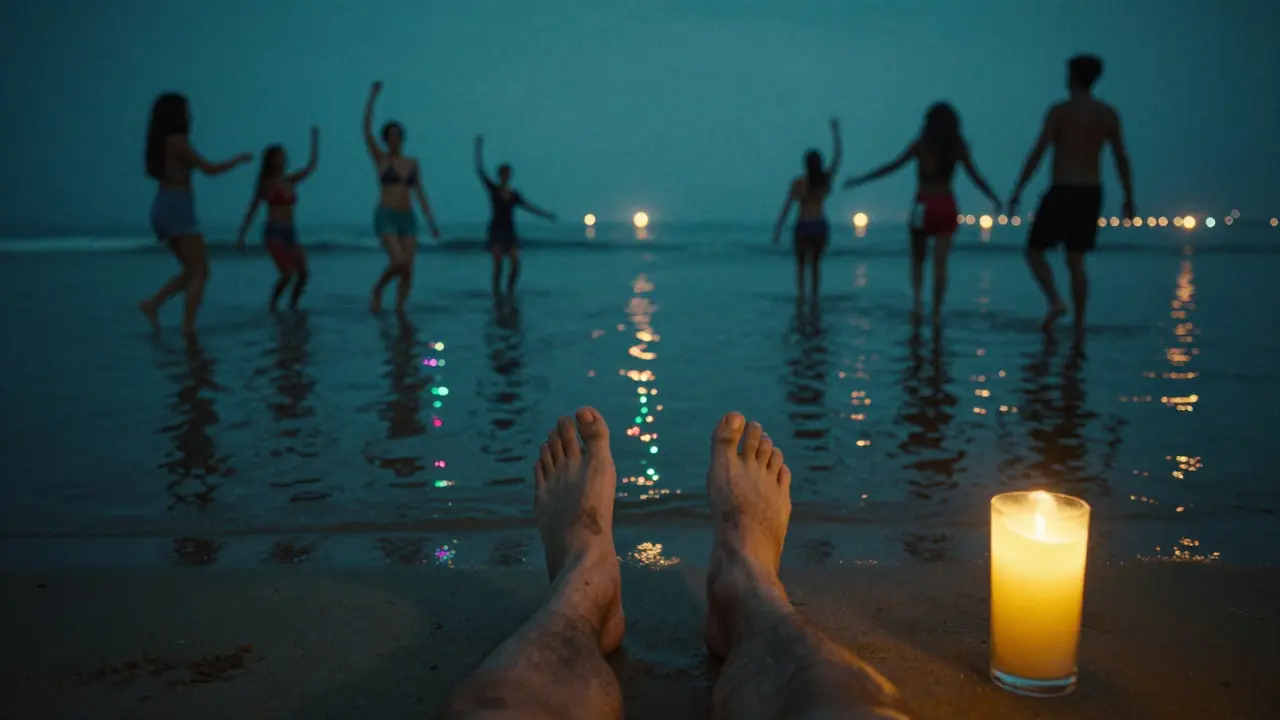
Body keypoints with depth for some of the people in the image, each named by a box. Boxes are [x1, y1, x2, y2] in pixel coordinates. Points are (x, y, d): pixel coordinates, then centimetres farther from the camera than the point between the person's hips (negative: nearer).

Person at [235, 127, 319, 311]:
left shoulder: (290, 181, 10)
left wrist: (315, 140, 5)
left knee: (303, 273, -5)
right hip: (273, 232, -6)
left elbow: (311, 167, 9)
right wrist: (241, 235, -5)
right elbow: (252, 210, -1)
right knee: (287, 274, -17)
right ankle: (272, 307, 1)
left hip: (290, 233, 6)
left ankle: (292, 306, 10)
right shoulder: (267, 184, -3)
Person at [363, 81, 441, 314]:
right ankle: (377, 289, 9)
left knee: (408, 270, -2)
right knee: (399, 263, -19)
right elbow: (367, 131, -10)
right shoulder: (381, 159, 1)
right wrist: (373, 96, -15)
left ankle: (399, 311, 9)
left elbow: (420, 194, 12)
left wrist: (431, 222, 6)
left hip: (408, 219, 4)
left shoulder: (412, 163, 12)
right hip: (386, 217, -4)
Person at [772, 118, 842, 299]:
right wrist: (835, 131, 16)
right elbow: (837, 155, 11)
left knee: (800, 265, 11)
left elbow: (786, 208, -8)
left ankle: (801, 299, -5)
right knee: (815, 265, 17)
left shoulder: (798, 183, -9)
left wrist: (777, 230, -3)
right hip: (821, 226, 3)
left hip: (803, 227, -3)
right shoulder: (826, 179, -1)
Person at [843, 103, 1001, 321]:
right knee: (940, 262, 4)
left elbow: (892, 167, -6)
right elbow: (975, 176, 9)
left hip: (924, 206, -2)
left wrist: (860, 180, -1)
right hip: (947, 207, 2)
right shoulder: (958, 147, 3)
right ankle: (937, 311, 3)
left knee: (918, 258, 14)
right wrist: (995, 199, 22)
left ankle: (916, 298, -6)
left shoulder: (921, 144, -5)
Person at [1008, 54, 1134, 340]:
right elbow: (1121, 157, 7)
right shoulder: (1109, 113, 7)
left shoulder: (1059, 110, -7)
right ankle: (1079, 325, 8)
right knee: (1075, 260, 12)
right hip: (1092, 193, 5)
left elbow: (1038, 152, -14)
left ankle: (1055, 301, -15)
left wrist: (1018, 190, -11)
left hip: (1062, 191, -5)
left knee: (1035, 251, 8)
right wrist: (1129, 195, 14)